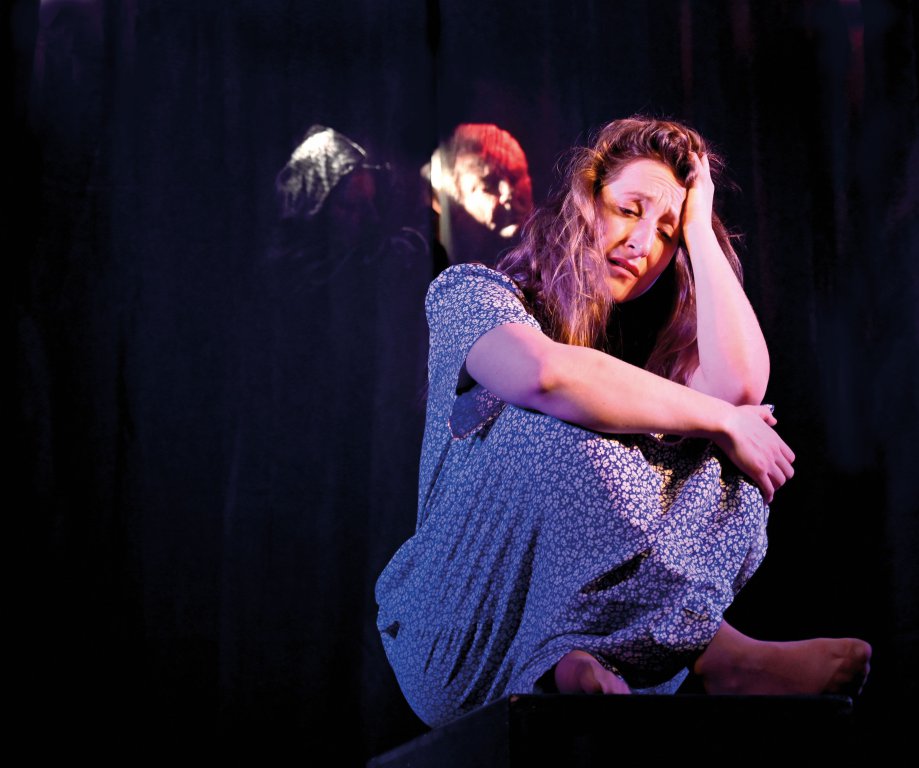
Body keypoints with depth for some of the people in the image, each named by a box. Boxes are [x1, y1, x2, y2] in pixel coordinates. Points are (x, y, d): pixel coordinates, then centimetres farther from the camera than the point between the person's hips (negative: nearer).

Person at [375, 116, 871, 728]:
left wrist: (699, 229, 1)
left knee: (720, 466, -12)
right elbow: (542, 373, -27)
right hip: (459, 648, -5)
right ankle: (707, 651, -30)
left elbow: (741, 385, -10)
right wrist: (720, 421, -18)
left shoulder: (643, 343, 15)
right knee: (557, 423, -28)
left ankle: (578, 660, -32)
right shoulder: (471, 293, 0)